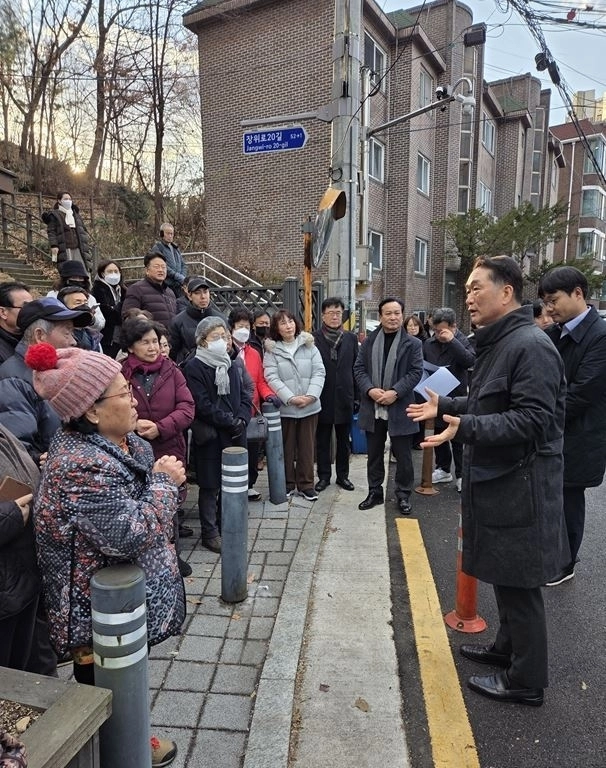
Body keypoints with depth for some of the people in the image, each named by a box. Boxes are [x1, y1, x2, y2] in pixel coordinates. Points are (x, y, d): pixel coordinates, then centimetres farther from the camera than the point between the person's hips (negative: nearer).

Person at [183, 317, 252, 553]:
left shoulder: (230, 365, 13)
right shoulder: (194, 367, -9)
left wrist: (241, 419, -7)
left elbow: (245, 397, 10)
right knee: (210, 486, 4)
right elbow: (203, 405, -17)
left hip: (235, 435, 7)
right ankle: (210, 533, 16)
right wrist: (230, 422, -15)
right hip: (210, 437, -6)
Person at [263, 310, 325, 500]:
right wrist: (291, 398, -17)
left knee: (307, 447, 9)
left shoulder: (309, 346, 5)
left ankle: (306, 485, 20)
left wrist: (311, 395, -14)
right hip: (284, 408, -1)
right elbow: (272, 378, -9)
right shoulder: (272, 350, 0)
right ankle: (287, 484, 23)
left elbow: (319, 373, 0)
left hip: (310, 407, 2)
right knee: (286, 448, 9)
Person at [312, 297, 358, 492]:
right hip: (323, 397, -2)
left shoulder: (351, 338, 5)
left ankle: (343, 475, 25)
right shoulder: (314, 338, -4)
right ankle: (324, 476, 21)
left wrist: (356, 394, 3)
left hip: (344, 397, 3)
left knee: (344, 439, 12)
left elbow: (356, 367, 7)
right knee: (322, 440, 8)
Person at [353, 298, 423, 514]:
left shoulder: (413, 344, -2)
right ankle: (375, 492, 28)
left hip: (399, 409, -3)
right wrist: (370, 389, -13)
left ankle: (403, 495, 22)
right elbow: (359, 368, 4)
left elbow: (416, 372, -7)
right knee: (374, 454, 14)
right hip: (373, 409, 3)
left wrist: (395, 392, -18)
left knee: (403, 456, 7)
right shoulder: (369, 341, 7)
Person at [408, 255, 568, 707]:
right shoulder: (498, 343, 13)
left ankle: (526, 681, 20)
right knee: (504, 575, 22)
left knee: (519, 583, 3)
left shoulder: (531, 346, -19)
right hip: (497, 480, 10)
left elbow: (532, 420, -26)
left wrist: (466, 428, -33)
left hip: (520, 486, -10)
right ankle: (508, 648, 40)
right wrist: (445, 407, 17)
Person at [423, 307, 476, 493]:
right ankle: (443, 470, 29)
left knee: (457, 438, 3)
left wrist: (452, 341, -28)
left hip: (456, 397, -5)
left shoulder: (462, 341, -7)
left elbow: (470, 361, -26)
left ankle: (461, 474, 15)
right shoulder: (429, 344, 5)